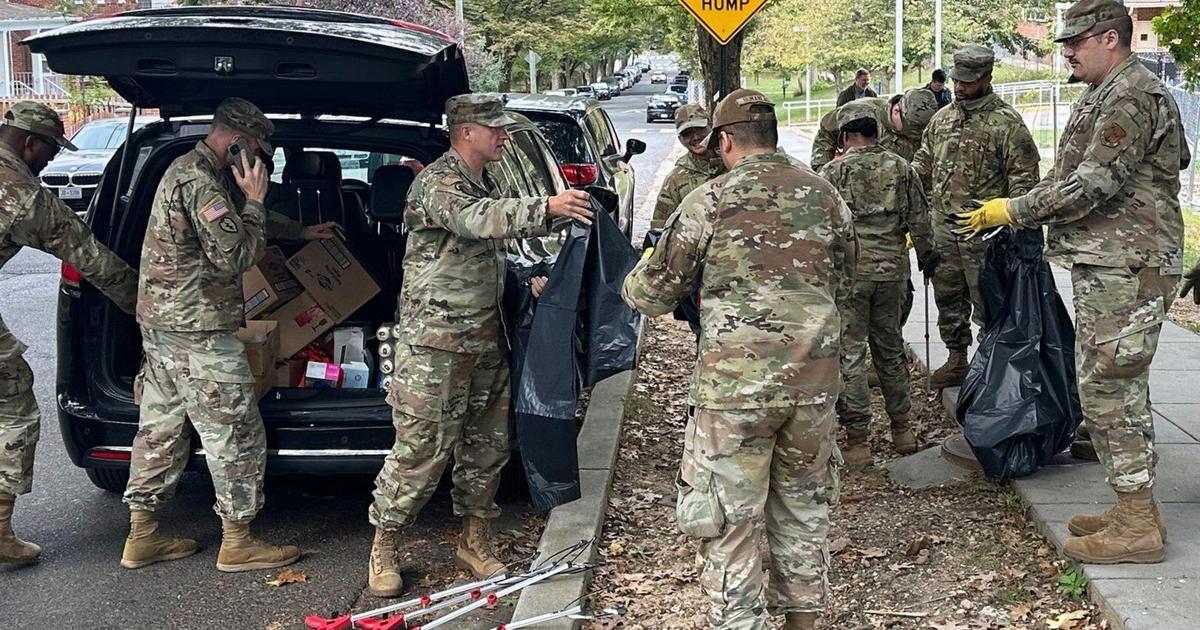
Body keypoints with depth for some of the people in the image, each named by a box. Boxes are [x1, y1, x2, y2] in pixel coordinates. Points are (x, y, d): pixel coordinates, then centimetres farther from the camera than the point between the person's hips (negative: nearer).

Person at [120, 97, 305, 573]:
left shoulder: (187, 170, 16)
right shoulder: (199, 181, -19)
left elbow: (228, 229, 27)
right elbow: (236, 255, -19)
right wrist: (254, 201, -11)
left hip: (163, 323, 11)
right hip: (197, 332, -11)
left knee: (160, 429, 14)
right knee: (237, 435, -2)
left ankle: (142, 536, 22)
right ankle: (237, 543, 6)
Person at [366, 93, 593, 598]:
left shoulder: (485, 187, 17)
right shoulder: (436, 183, -12)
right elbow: (474, 220, -34)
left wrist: (527, 281, 11)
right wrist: (544, 209, -44)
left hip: (485, 342, 9)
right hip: (435, 343, -9)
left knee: (487, 445, 12)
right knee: (421, 450, -4)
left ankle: (474, 543, 25)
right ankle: (384, 548, 11)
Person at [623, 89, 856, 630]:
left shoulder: (707, 202, -8)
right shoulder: (827, 197, 5)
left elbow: (653, 294, 0)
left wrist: (632, 281, 22)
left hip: (735, 387, -5)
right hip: (814, 383, 5)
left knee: (730, 523, 4)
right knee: (804, 511, 20)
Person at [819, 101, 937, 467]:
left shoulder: (832, 173, -6)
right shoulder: (901, 168, 4)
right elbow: (919, 220, 8)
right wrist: (927, 256, 22)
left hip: (849, 270, -4)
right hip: (892, 269, 4)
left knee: (849, 353, 1)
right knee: (890, 348, 18)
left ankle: (857, 441, 2)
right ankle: (902, 430, 26)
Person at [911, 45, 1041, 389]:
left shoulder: (1006, 122, -8)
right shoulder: (942, 118, 12)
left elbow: (1024, 175, -9)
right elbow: (923, 164, 21)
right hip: (942, 225, 6)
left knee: (987, 302, 0)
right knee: (948, 298, 15)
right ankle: (957, 359, 28)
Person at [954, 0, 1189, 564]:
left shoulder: (1131, 96, -15)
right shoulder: (1109, 96, 19)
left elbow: (1093, 185, -22)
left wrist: (1012, 212, -17)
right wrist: (1018, 212, 14)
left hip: (1121, 269, -11)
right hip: (1109, 265, 11)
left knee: (1107, 390, -8)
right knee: (1121, 389, 15)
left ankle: (1137, 527, -1)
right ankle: (1136, 510, 24)